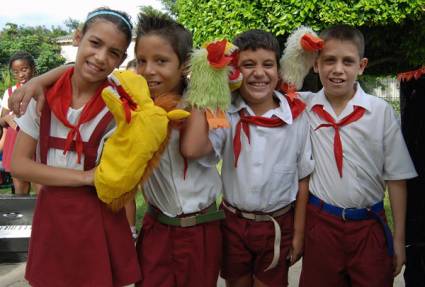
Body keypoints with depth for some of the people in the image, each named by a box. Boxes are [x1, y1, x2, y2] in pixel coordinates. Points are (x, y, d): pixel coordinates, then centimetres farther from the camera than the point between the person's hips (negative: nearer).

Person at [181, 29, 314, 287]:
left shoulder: (296, 118, -11)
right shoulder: (226, 115, -11)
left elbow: (303, 179, -2)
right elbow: (191, 149, -30)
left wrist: (298, 233, 1)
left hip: (278, 226, 0)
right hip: (233, 222, 1)